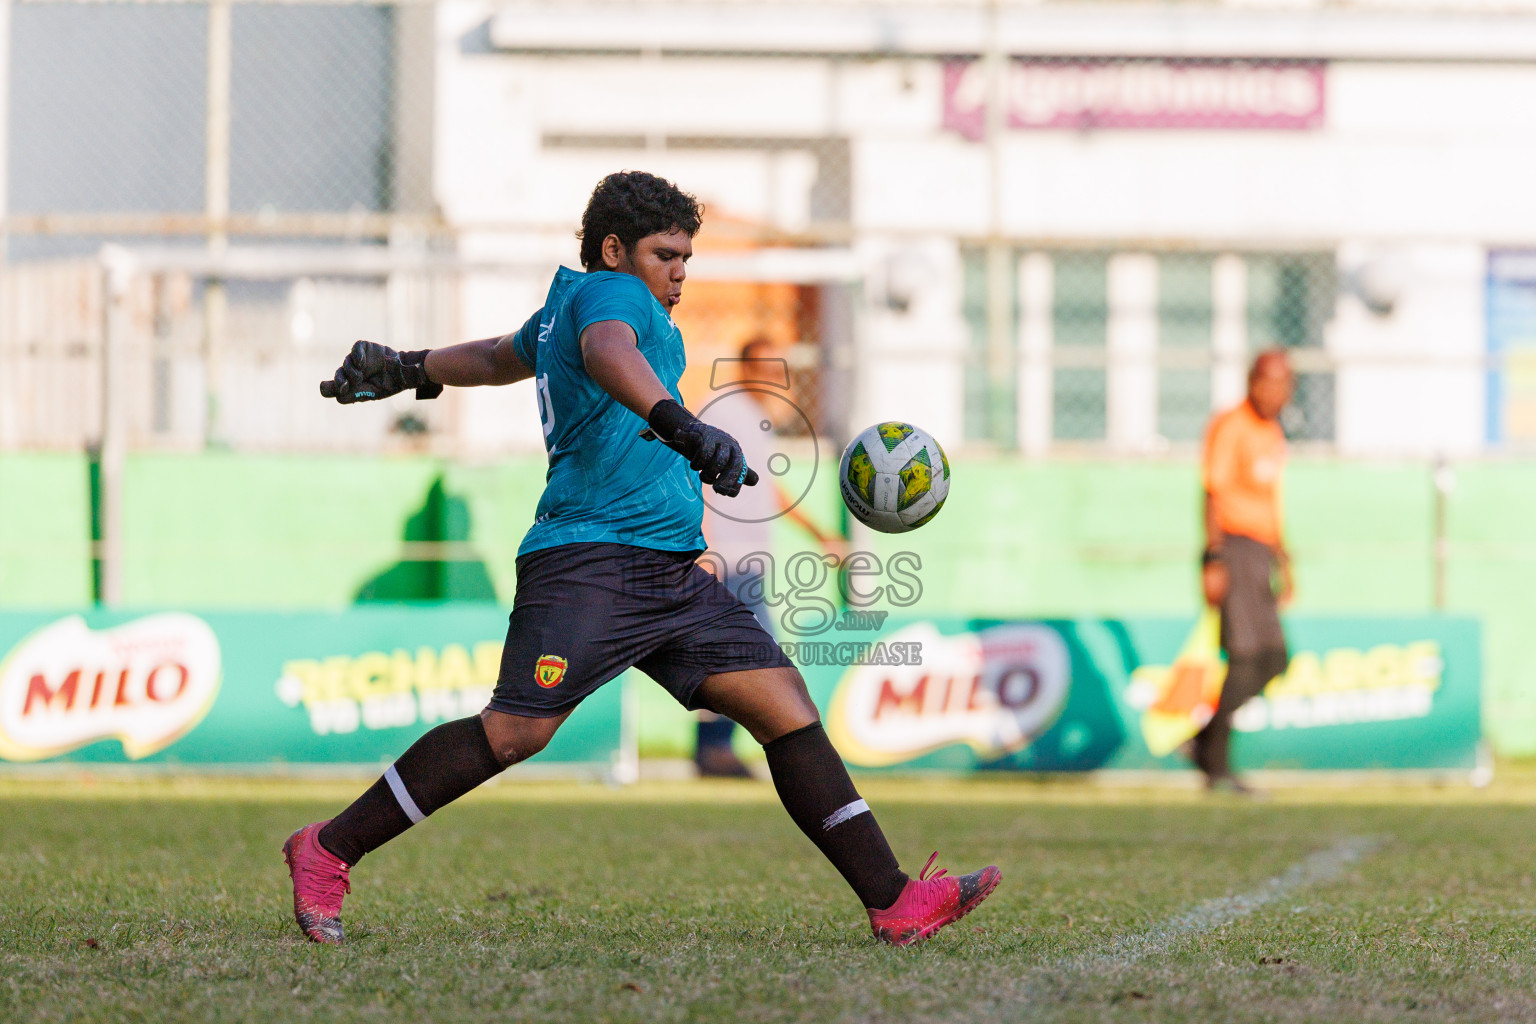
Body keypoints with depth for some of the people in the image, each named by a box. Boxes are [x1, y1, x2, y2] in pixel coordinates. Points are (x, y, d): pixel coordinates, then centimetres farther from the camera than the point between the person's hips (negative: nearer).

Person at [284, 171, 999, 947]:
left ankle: (894, 903, -7)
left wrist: (408, 371, 65)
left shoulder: (565, 307, 29)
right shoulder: (610, 292, -1)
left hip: (673, 576, 10)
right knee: (514, 732, -16)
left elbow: (501, 357, 47)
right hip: (589, 558, -10)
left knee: (786, 707, -2)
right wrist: (678, 424, -42)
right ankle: (327, 853, -4)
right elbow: (607, 353, -26)